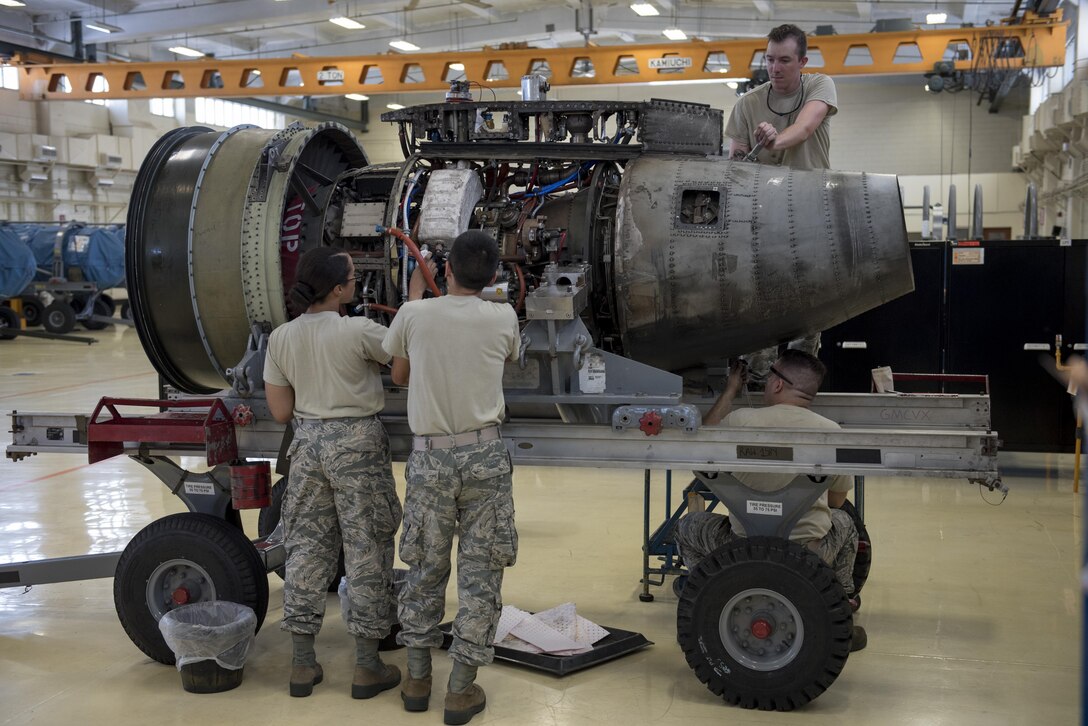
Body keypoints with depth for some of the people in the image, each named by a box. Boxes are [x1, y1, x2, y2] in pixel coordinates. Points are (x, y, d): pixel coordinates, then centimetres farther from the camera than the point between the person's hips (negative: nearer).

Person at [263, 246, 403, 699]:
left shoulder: (280, 338, 1)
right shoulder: (358, 332, -15)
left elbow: (280, 412, 4)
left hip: (308, 444, 5)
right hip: (358, 444, -5)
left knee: (307, 548, 12)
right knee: (365, 551, 5)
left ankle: (302, 665, 18)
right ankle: (367, 668, 12)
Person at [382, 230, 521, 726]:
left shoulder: (414, 316, -4)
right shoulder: (502, 319, -2)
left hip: (430, 456, 1)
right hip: (485, 453, -1)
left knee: (425, 568, 14)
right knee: (480, 571, 7)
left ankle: (417, 679, 24)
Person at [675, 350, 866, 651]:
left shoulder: (741, 420, -11)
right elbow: (837, 500, 11)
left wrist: (729, 391, 21)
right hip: (811, 558, 2)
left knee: (688, 526, 26)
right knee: (843, 522, 36)